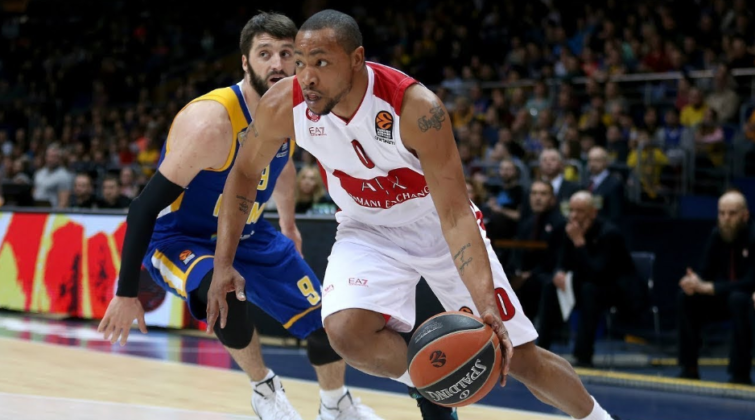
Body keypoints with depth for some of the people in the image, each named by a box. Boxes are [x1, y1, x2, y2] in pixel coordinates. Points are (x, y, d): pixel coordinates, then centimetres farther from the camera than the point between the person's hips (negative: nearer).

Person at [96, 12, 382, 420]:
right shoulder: (210, 122, -32)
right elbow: (147, 205, -29)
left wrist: (288, 223, 30)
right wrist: (126, 293, -27)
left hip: (248, 234, 7)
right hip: (179, 238, -7)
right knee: (224, 290, -38)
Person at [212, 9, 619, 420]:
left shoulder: (415, 107, -34)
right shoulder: (283, 105, -23)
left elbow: (455, 215, -33)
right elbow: (245, 174, -3)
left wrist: (485, 304, -47)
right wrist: (224, 263, -11)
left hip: (439, 228, -2)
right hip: (369, 231, 2)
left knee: (522, 358, 1)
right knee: (346, 331, -29)